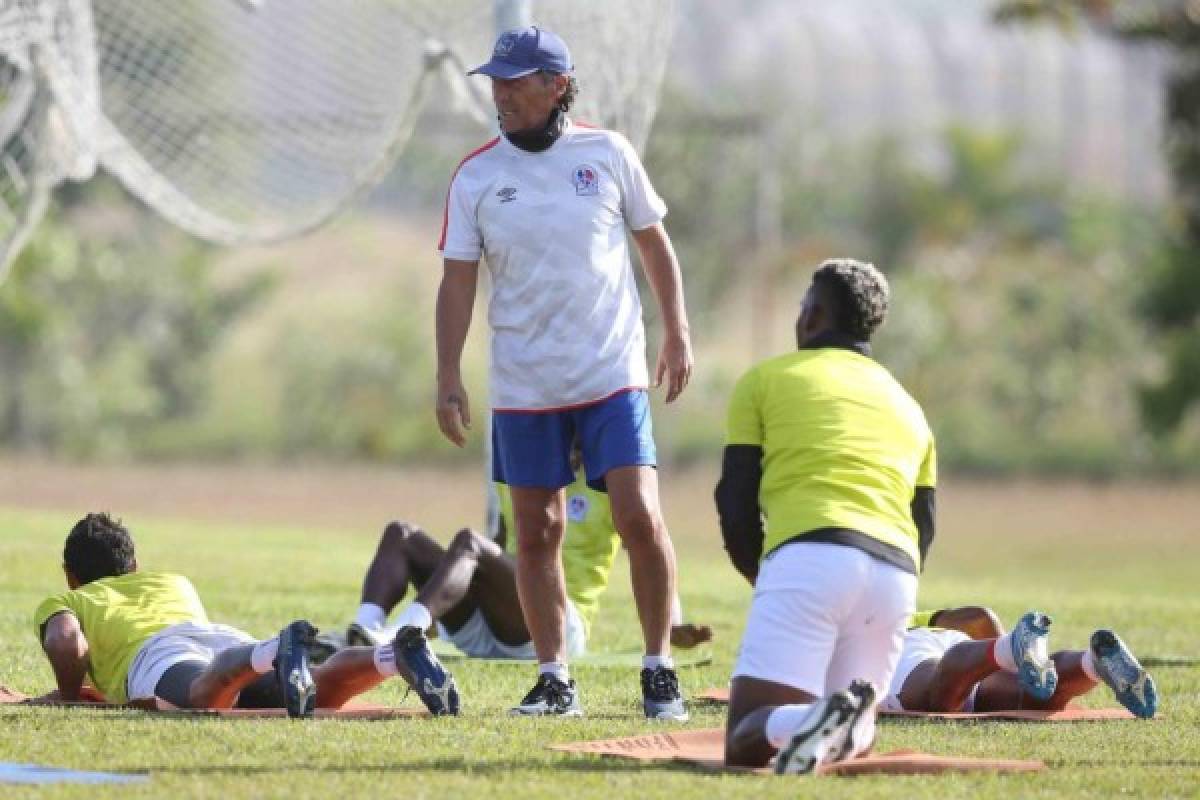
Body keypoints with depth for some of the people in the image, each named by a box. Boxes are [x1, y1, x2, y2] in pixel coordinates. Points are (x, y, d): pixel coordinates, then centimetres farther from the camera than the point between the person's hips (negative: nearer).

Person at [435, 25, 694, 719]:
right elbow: (458, 280, 1)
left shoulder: (608, 154, 0)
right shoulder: (476, 177, 1)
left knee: (639, 517, -11)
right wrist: (449, 378, -6)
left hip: (613, 375, -1)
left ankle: (660, 669, 1)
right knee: (537, 532, 4)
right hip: (523, 388, 2)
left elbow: (655, 243, 10)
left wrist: (678, 335, 8)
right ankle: (555, 680, 13)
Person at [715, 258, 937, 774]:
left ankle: (801, 721, -40)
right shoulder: (908, 407, 29)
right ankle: (848, 725, -18)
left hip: (808, 556, -4)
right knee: (850, 736, 18)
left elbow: (736, 505, 11)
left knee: (746, 744, -6)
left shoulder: (764, 379, 17)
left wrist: (764, 580, 24)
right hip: (896, 575, 4)